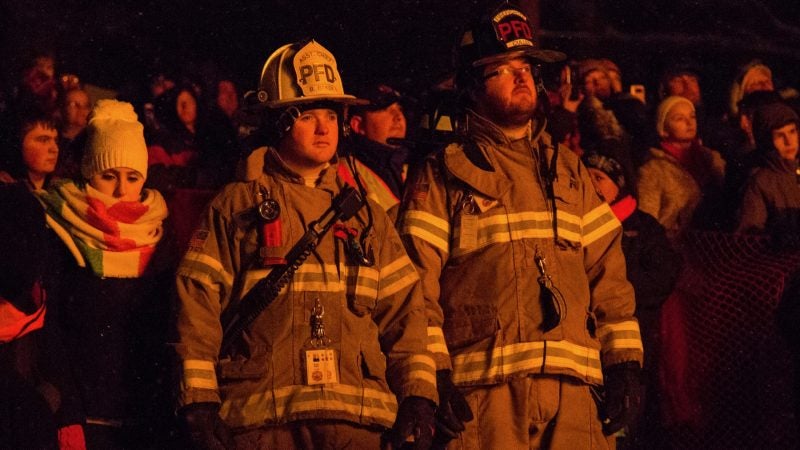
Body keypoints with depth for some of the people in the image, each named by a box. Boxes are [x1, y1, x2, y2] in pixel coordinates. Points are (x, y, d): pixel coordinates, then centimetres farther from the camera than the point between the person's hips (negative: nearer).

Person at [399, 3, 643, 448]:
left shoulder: (568, 171, 20)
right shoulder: (444, 175, 5)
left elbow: (608, 270, 17)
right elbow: (418, 284, -2)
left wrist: (624, 362, 7)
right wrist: (433, 376, -12)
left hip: (571, 387, 4)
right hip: (482, 391, -4)